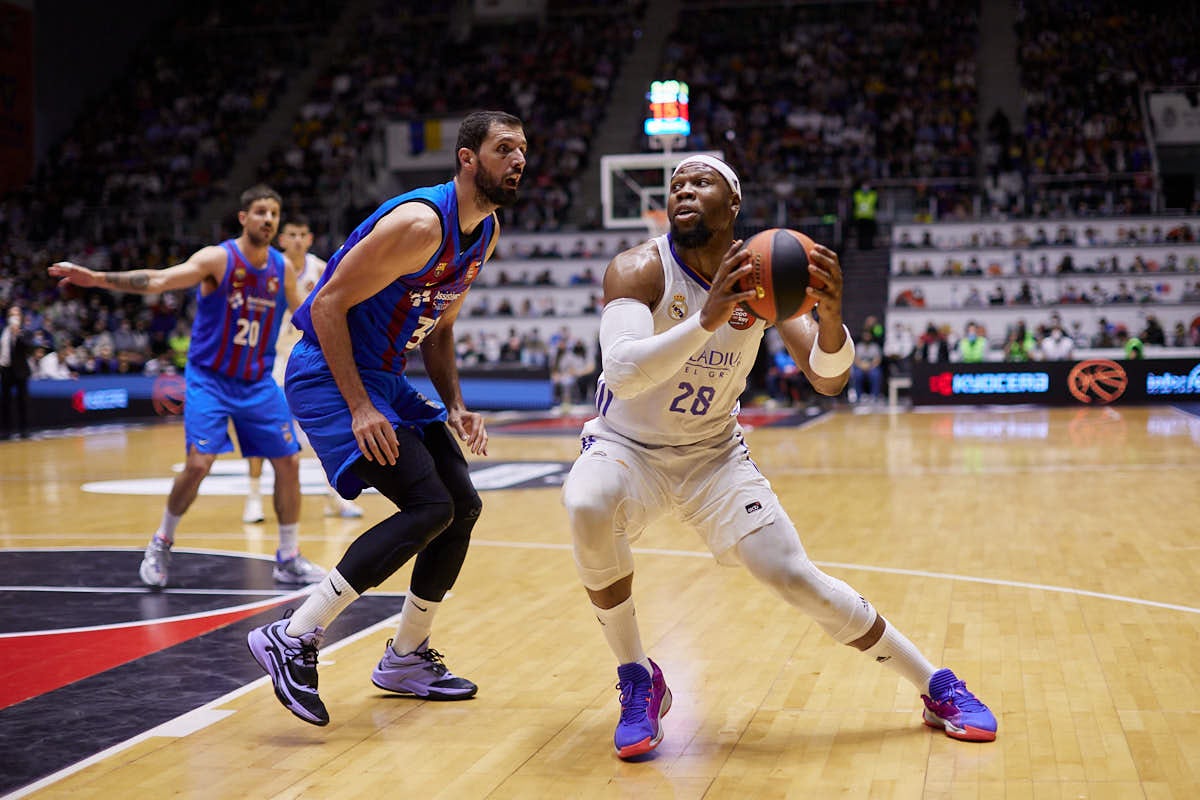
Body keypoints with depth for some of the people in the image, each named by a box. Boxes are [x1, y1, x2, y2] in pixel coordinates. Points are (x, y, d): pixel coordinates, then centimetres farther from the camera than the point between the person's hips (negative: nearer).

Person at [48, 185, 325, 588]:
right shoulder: (217, 258, -16)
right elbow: (157, 281, -28)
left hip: (258, 381, 5)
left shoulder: (282, 267, -1)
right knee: (199, 462, -16)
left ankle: (289, 559, 13)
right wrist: (97, 278, -40)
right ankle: (161, 544, 8)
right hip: (210, 378, -5)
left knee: (288, 462, 0)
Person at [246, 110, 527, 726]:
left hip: (384, 375, 10)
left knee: (463, 507, 10)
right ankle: (291, 639, -17)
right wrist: (360, 408, -26)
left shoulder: (486, 232, 7)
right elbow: (328, 305, -21)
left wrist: (455, 408, 6)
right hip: (329, 374, -10)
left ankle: (405, 659, 24)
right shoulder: (419, 223, -22)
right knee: (429, 507, -20)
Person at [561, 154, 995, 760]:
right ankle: (638, 682, -15)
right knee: (586, 507, -35)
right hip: (627, 446, -2)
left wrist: (830, 313, -35)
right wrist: (706, 319, -51)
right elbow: (622, 373, -36)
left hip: (713, 454, 2)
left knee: (795, 577, -9)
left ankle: (937, 688, 10)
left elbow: (828, 380, -13)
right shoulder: (639, 269, -19)